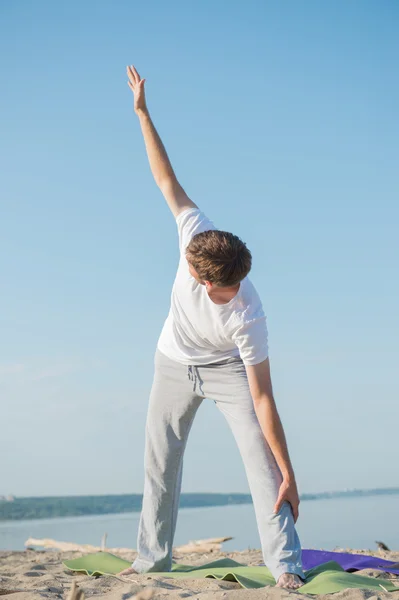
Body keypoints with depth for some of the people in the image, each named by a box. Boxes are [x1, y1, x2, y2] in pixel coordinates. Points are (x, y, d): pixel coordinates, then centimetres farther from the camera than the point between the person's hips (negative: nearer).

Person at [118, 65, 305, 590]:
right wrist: (143, 114, -16)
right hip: (174, 364, 4)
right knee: (160, 462, 9)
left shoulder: (248, 319, -39)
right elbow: (168, 182, -19)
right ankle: (152, 557, 22)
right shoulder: (198, 235, -33)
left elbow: (262, 399, -35)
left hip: (227, 369, -4)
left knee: (260, 455, -20)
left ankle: (286, 566, -17)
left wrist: (289, 475, -32)